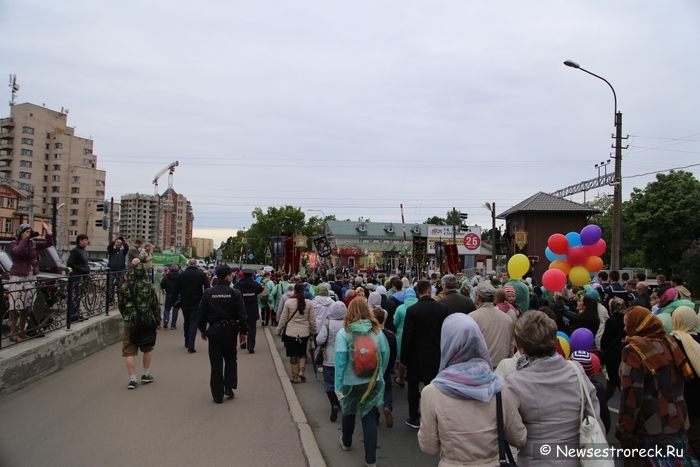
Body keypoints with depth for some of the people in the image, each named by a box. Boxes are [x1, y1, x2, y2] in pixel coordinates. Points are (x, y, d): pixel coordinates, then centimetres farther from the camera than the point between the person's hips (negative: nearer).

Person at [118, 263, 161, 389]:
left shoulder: (124, 287, -2)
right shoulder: (150, 287, -4)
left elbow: (120, 305, 6)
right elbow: (156, 305, -1)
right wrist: (157, 321, 9)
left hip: (130, 323, 0)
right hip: (147, 322, 0)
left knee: (130, 352, 5)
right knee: (148, 348, 19)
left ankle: (132, 379, 2)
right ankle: (146, 375, 26)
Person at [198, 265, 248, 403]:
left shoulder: (208, 293, -2)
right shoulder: (235, 293, -8)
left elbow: (202, 314, 1)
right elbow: (241, 314, -8)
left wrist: (203, 330, 13)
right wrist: (243, 331, 1)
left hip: (214, 330, 1)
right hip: (230, 330, -1)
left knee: (216, 363, 6)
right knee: (230, 359, 19)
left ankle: (218, 395, 10)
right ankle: (229, 387, 10)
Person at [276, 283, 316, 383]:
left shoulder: (288, 302, -9)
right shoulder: (309, 303, -5)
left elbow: (283, 318, -3)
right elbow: (312, 320, 1)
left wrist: (279, 330, 9)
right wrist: (313, 331, 14)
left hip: (291, 332, -1)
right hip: (304, 333, 1)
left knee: (293, 354, 8)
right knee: (302, 353, 20)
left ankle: (295, 376, 14)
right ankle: (302, 371, 5)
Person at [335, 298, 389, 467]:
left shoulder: (343, 333, -13)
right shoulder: (378, 332, -6)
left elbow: (340, 362, -15)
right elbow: (385, 357, -1)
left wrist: (338, 387, -10)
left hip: (351, 383, -1)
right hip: (374, 383, 1)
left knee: (349, 413, 23)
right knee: (370, 418, 8)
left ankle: (346, 442, 47)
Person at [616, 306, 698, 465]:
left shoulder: (633, 350, -15)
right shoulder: (669, 342, 5)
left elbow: (631, 394, -18)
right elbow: (680, 381, 13)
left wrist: (624, 431, -11)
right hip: (677, 424, 6)